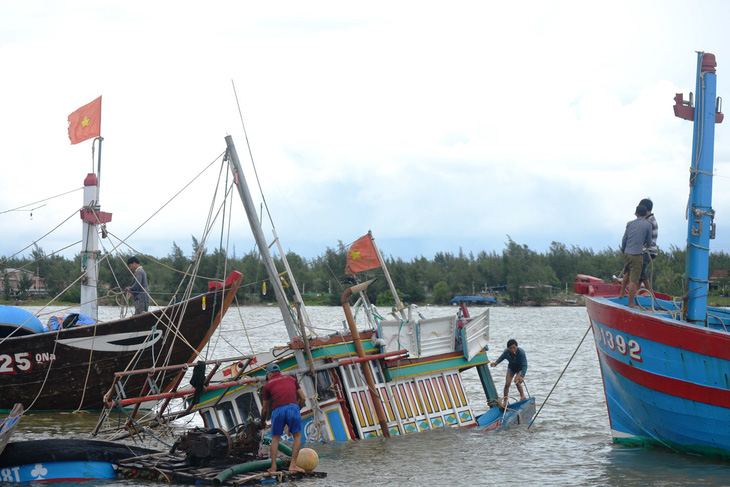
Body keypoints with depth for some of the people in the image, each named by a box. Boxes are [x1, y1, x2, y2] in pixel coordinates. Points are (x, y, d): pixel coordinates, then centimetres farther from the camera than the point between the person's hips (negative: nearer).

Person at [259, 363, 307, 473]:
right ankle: (293, 465, 2)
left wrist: (262, 422, 45)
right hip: (293, 407, 0)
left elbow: (265, 409, 27)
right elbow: (303, 398, 23)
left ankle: (273, 466, 8)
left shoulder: (268, 385, 22)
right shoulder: (291, 379, 27)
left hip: (277, 410, 0)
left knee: (275, 438, 17)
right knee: (297, 436, 14)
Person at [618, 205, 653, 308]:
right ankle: (631, 304, -2)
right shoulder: (647, 225, -4)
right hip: (637, 255, -6)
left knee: (627, 274, 29)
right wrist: (646, 245, 28)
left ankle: (621, 293, 41)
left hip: (627, 254, 6)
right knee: (634, 280, -3)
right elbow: (649, 242, 4)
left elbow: (624, 239, 12)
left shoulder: (629, 224, 8)